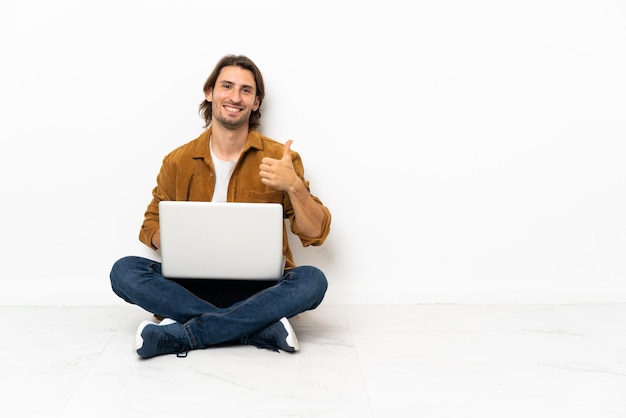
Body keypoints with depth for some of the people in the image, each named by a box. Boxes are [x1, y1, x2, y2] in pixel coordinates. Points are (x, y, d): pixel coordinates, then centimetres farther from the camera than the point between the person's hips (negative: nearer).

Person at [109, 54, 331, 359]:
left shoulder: (279, 158, 0)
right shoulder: (178, 161, 5)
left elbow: (315, 235, -4)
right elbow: (151, 224, 12)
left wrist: (294, 186, -22)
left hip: (260, 287, -1)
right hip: (193, 284, 2)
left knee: (312, 281, -30)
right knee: (124, 271, -22)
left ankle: (179, 335, -27)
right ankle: (262, 329, -27)